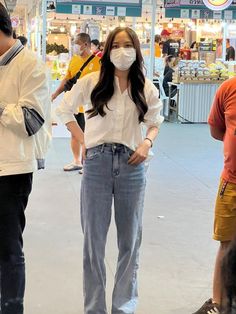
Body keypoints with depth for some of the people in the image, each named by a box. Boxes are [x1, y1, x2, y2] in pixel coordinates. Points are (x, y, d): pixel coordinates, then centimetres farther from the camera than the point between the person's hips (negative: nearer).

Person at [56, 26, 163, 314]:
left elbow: (155, 122, 15)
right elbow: (64, 110, 10)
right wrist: (83, 140, 2)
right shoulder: (91, 82, -1)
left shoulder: (146, 88, 2)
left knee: (130, 239, 10)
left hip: (131, 165, 1)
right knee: (93, 239, 6)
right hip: (97, 163, -1)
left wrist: (147, 143, -5)